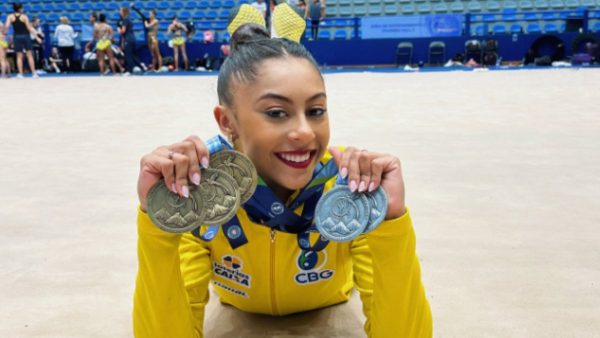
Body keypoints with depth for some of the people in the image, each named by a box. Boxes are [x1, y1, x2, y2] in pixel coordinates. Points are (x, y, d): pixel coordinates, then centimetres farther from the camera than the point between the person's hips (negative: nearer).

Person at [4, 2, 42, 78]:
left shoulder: (10, 16, 0)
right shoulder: (24, 16, -6)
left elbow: (6, 26, -12)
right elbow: (29, 28, -9)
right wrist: (37, 37, -6)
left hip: (17, 37, 2)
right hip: (25, 36, -2)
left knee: (19, 56, 5)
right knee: (29, 55, 3)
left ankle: (20, 74, 0)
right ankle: (34, 73, 1)